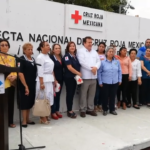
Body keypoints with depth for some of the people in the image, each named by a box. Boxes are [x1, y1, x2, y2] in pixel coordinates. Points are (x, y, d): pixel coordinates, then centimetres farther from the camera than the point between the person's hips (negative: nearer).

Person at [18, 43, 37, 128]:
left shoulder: (33, 59, 11)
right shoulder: (22, 59, -9)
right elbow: (20, 73, -15)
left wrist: (36, 83, 11)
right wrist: (26, 86, -18)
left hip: (32, 84, 6)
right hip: (25, 85, -6)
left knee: (30, 102, 13)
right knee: (25, 102, 0)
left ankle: (27, 119, 25)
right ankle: (24, 121, 11)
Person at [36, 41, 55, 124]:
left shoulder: (48, 56, 14)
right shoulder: (40, 57, -10)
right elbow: (40, 71, -16)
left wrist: (53, 80, 17)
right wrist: (41, 83, -19)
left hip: (50, 80, 8)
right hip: (43, 80, -8)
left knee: (48, 98, 12)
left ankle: (46, 116, 23)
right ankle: (43, 118, 7)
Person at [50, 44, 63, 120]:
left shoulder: (61, 58, 13)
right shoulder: (51, 57, -7)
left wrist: (62, 78, 9)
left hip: (60, 79, 6)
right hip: (54, 80, -6)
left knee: (58, 95, 12)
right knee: (54, 95, -2)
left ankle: (57, 111, 21)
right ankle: (53, 112, 8)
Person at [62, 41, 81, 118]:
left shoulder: (75, 56, 12)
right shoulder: (66, 56, -9)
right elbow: (69, 67, -17)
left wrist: (78, 75, 6)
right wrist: (78, 73, -11)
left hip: (75, 77, 7)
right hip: (69, 78, -7)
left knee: (72, 94, 10)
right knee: (69, 94, -1)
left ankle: (70, 110, 20)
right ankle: (69, 111, 8)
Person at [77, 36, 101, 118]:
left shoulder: (94, 52, 17)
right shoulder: (81, 51, -2)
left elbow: (98, 61, 10)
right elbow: (82, 62, -15)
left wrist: (96, 67, -11)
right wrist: (91, 68, -14)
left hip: (93, 76, 6)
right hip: (85, 76, -6)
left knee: (92, 94, 12)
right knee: (83, 94, 1)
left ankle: (90, 109, 22)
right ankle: (83, 110, 11)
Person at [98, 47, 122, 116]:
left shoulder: (117, 61, 4)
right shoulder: (102, 62, -6)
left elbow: (119, 71, 10)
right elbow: (99, 72, -4)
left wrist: (119, 80, 6)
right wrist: (100, 82, -6)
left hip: (115, 82, 3)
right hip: (105, 83, -3)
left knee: (113, 96, 11)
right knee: (105, 96, 6)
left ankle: (112, 109, 25)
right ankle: (105, 109, 21)